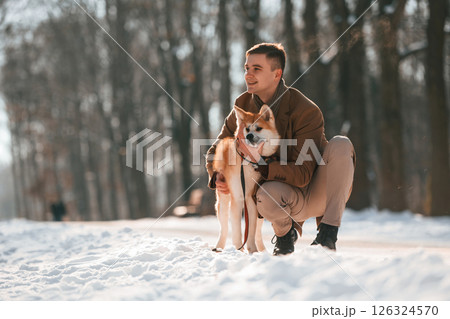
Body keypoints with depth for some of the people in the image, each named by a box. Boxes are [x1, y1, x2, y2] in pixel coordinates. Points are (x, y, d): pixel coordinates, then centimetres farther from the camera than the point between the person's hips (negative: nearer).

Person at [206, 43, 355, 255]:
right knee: (266, 193, -35)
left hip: (321, 194, -2)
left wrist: (260, 163, -37)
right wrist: (217, 177, -14)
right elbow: (216, 151, 9)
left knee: (340, 144, -30)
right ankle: (285, 232, 3)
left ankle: (328, 234, -24)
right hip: (293, 201, 2)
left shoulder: (307, 111, -20)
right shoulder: (243, 107, -3)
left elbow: (303, 174, -24)